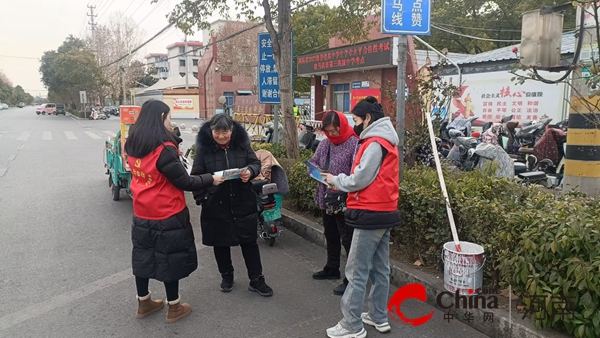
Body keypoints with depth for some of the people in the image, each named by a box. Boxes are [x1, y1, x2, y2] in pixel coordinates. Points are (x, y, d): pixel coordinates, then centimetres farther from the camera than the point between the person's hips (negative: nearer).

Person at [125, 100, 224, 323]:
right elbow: (184, 182, -19)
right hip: (167, 216, -7)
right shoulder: (164, 149, -24)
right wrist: (210, 179, -7)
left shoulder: (133, 145, -1)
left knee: (143, 256, 18)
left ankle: (144, 303, 34)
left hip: (142, 214, 7)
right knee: (170, 259, 8)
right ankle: (174, 308, 23)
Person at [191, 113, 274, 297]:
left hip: (243, 203, 1)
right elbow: (197, 176, -3)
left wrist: (250, 171, -18)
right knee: (220, 243, 13)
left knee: (249, 241, 7)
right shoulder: (204, 149, -6)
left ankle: (256, 280, 20)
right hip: (216, 205, 0)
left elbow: (256, 163, 5)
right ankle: (226, 276, 34)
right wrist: (201, 198, -10)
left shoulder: (242, 144, -3)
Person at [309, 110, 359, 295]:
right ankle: (332, 269, 40)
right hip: (326, 197, 8)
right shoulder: (325, 143, 8)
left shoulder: (354, 143, -16)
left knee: (348, 239, -1)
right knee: (331, 236, 22)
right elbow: (313, 162, 14)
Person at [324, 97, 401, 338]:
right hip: (384, 212, 10)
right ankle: (379, 317, 26)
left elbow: (360, 179, -19)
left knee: (357, 272, -3)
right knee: (380, 268, 15)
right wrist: (343, 183, 5)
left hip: (371, 214, -10)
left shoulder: (375, 143, -16)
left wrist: (336, 180, -3)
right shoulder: (386, 141, 15)